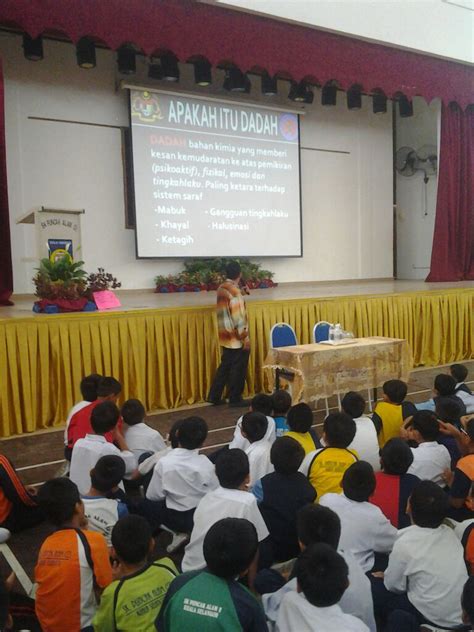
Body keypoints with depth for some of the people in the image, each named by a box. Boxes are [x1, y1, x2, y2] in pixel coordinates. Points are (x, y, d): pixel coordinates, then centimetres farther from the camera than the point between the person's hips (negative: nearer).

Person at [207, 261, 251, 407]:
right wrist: (245, 338, -15)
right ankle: (235, 399, 14)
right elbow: (238, 318, -21)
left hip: (225, 337, 8)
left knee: (225, 366, 16)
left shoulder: (221, 288, 7)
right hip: (236, 339, -8)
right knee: (238, 369, 4)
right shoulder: (235, 292, -19)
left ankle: (214, 396, 20)